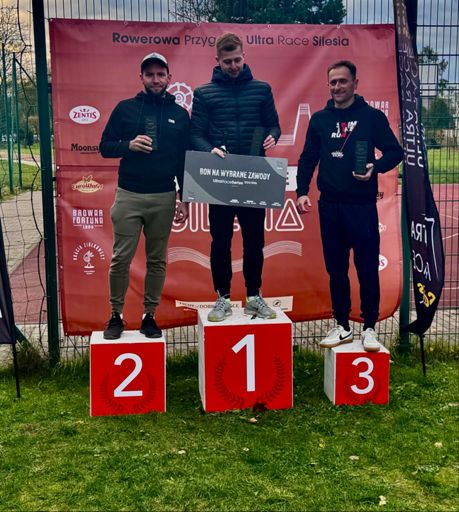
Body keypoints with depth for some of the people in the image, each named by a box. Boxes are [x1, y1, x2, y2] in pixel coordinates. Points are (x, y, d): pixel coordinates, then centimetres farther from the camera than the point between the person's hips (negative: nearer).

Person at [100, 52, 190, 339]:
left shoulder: (180, 114, 8)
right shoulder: (125, 108, 5)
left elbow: (185, 160, 9)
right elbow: (105, 147, 5)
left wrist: (185, 200, 5)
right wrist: (129, 145, -15)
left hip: (164, 198, 1)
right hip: (128, 196, -1)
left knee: (157, 260, 7)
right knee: (121, 259, -1)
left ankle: (149, 316, 18)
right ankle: (116, 315, 14)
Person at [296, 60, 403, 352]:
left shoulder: (372, 116, 1)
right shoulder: (320, 119, 9)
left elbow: (395, 151, 2)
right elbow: (308, 159, 11)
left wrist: (376, 167, -17)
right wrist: (302, 191, -1)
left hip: (362, 206, -3)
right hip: (329, 207, 3)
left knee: (368, 269, 0)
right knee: (336, 269, 9)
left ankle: (370, 328, 13)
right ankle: (343, 327, 21)